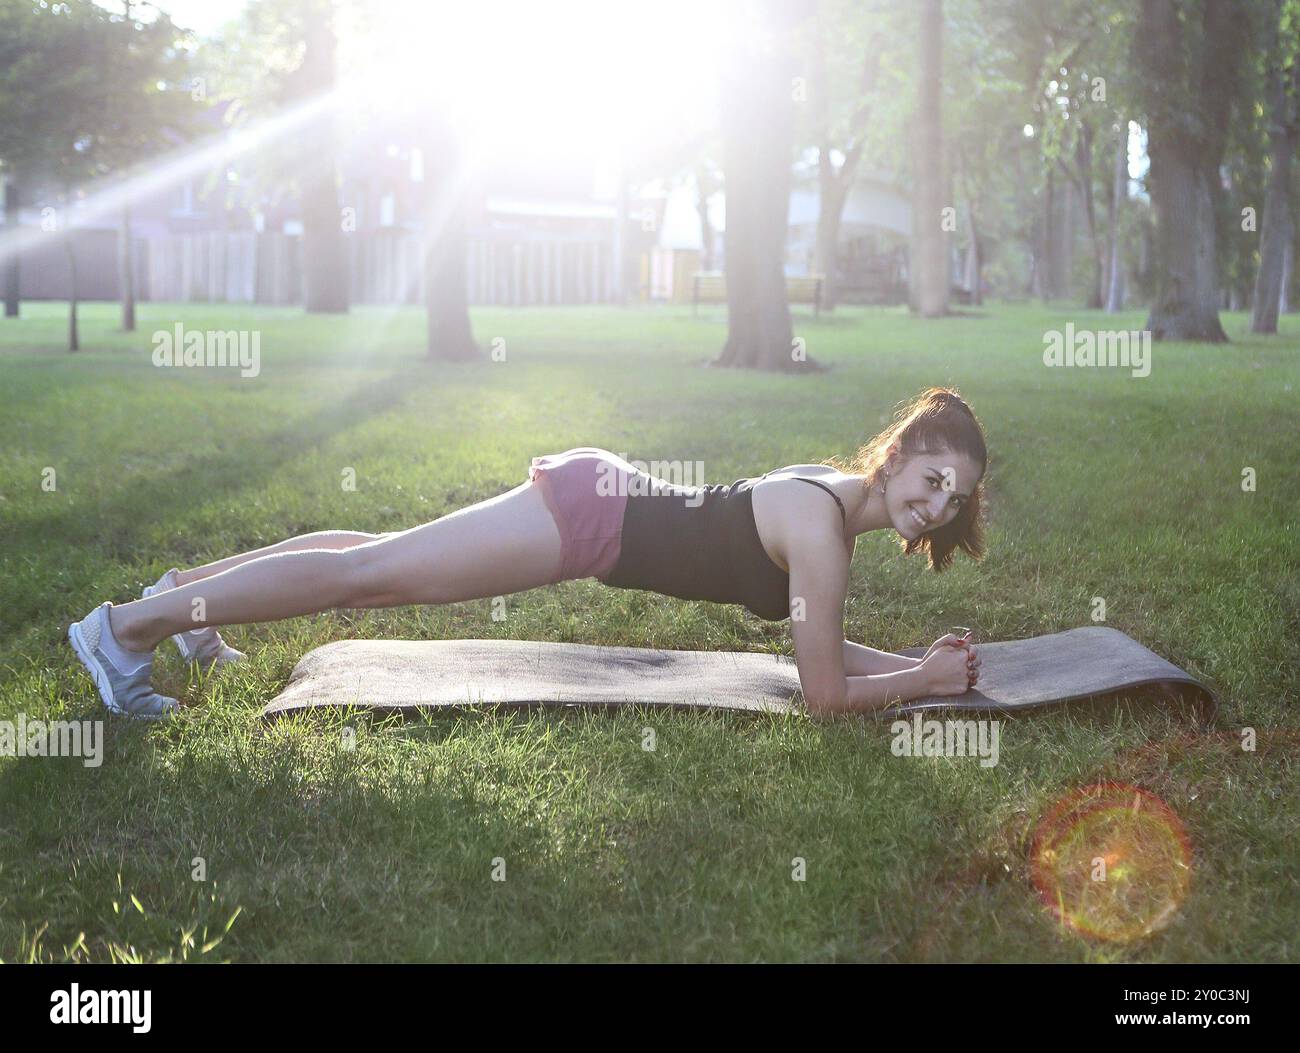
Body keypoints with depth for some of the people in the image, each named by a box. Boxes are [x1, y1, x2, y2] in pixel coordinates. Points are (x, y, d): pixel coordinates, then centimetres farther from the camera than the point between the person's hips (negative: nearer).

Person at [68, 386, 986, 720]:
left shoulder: (837, 489, 5)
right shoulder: (823, 524, -22)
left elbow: (820, 645, 14)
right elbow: (825, 694, -21)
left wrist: (918, 660, 6)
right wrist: (927, 680, -10)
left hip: (596, 493, 8)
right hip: (588, 512, -8)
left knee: (377, 565, 19)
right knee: (369, 570, -3)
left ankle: (187, 592, 34)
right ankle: (132, 623, 6)